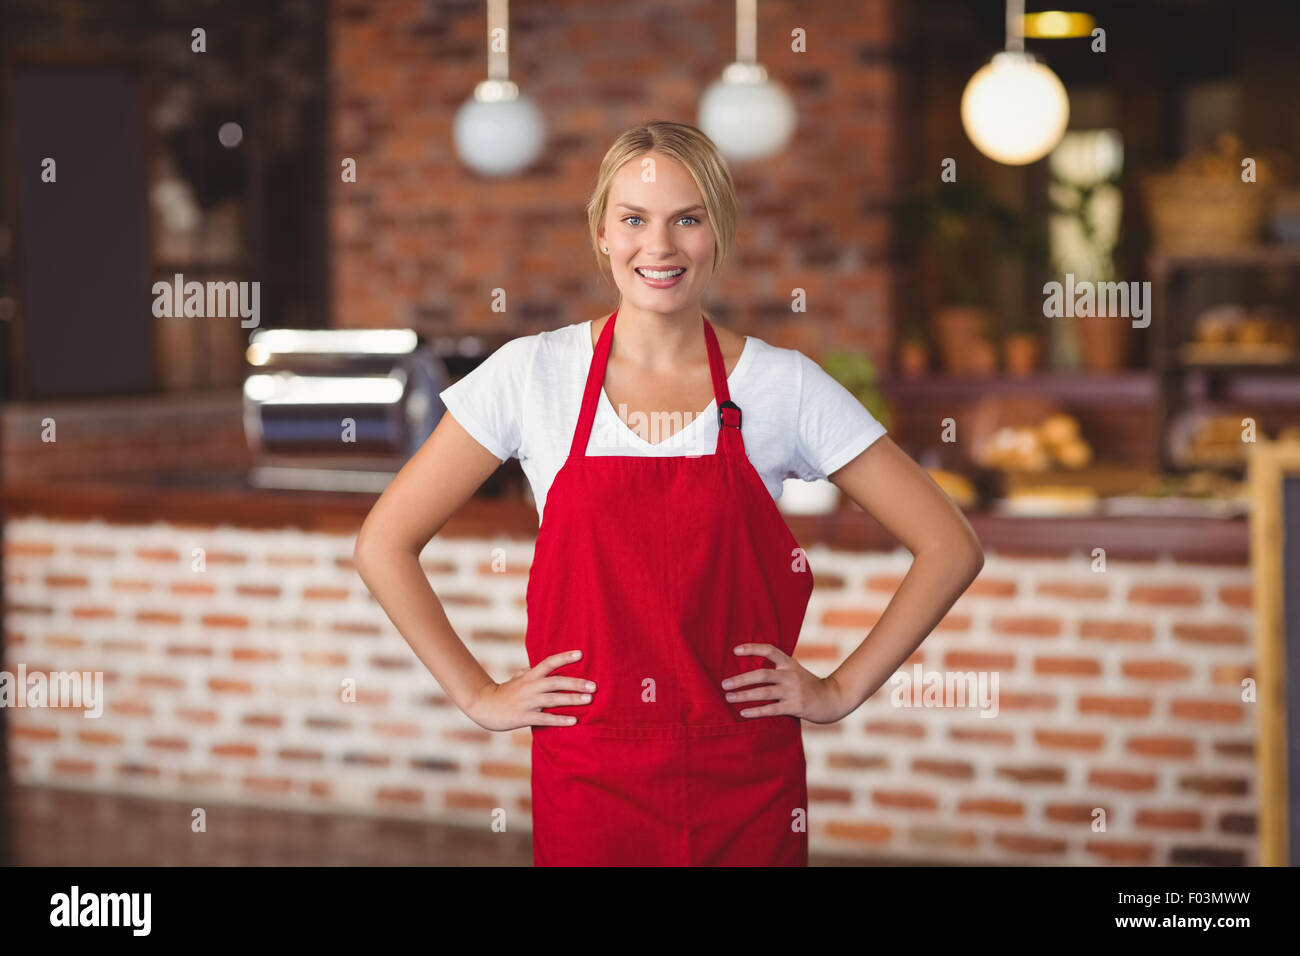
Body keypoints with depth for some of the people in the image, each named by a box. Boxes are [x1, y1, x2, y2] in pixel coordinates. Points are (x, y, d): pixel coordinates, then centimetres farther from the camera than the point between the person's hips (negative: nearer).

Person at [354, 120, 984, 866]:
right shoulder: (532, 374, -2)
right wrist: (478, 695, 0)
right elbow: (384, 544, 3)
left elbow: (951, 547, 3)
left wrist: (843, 690, -1)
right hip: (588, 772, 0)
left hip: (745, 784, 0)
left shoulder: (784, 385, -2)